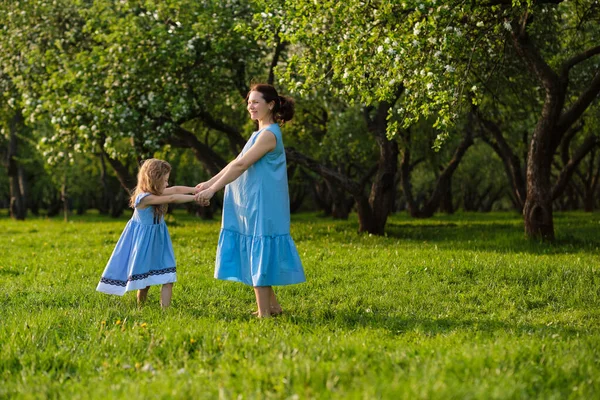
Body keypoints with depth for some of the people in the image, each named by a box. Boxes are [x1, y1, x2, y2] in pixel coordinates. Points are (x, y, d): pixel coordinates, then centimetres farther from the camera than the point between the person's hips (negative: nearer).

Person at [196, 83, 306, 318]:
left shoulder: (269, 134, -14)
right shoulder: (261, 133, 17)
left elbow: (241, 165, -19)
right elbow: (236, 163, 17)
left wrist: (213, 189, -18)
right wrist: (209, 183, 12)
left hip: (262, 207, -10)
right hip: (251, 206, 10)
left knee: (259, 254, -6)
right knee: (256, 254, 14)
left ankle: (264, 313, -1)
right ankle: (272, 305, 23)